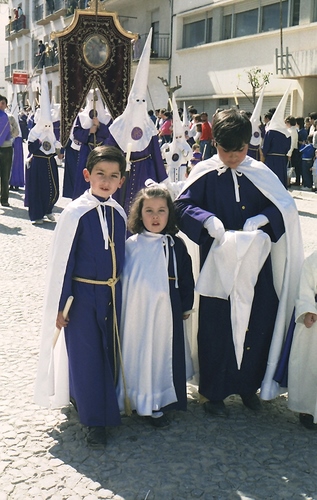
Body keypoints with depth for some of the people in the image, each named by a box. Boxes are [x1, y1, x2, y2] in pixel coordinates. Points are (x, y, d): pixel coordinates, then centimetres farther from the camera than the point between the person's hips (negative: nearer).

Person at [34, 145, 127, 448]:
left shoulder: (119, 214, 1)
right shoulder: (75, 214, -14)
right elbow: (61, 262, -10)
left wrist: (119, 291, 14)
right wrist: (58, 305, -9)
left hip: (113, 295, 5)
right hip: (83, 296, -5)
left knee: (111, 352, 15)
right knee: (87, 356, 4)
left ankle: (108, 404, 38)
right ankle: (94, 421, 19)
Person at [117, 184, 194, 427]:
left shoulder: (176, 245, -1)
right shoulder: (130, 245, -3)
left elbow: (186, 279, 7)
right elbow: (121, 279, 2)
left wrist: (186, 307, 8)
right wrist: (121, 308, 2)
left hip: (166, 312, 1)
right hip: (135, 312, 0)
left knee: (162, 354, 7)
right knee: (135, 354, 8)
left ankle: (157, 405, 20)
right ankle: (134, 399, 25)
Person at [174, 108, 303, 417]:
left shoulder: (260, 173, 4)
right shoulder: (204, 174, -3)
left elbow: (285, 206, 1)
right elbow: (182, 205, -9)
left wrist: (262, 218, -18)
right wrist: (207, 219, -27)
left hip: (255, 264, 2)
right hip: (218, 264, -2)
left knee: (257, 324, 7)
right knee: (216, 328, 4)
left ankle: (248, 385, 27)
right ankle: (213, 392, 19)